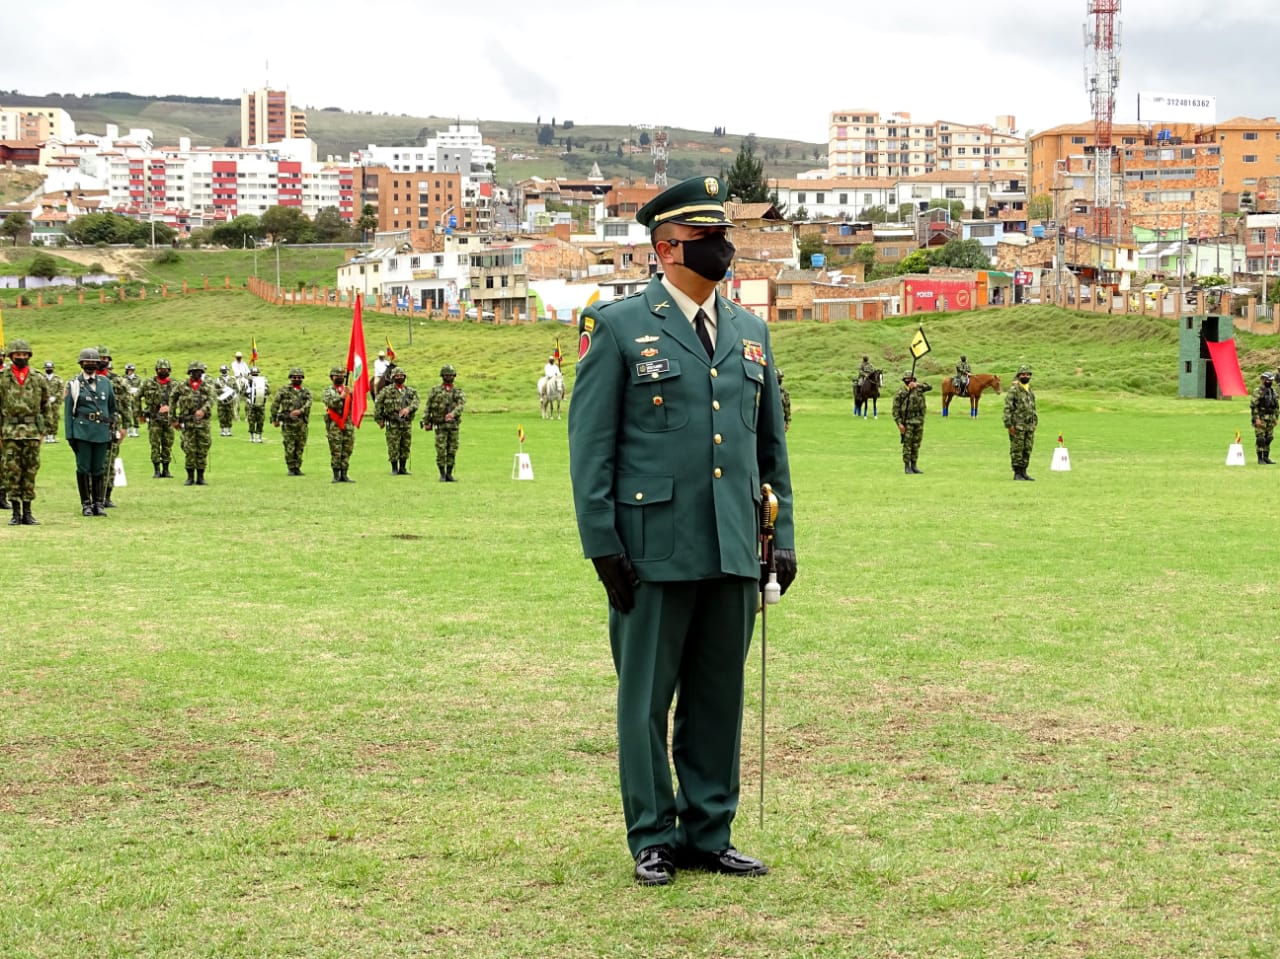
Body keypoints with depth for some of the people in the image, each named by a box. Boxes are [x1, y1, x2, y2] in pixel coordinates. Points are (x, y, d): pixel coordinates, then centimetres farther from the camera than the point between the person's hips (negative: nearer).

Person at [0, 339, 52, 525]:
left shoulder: (38, 379, 7)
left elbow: (45, 406, 14)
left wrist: (43, 430, 9)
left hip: (32, 431, 1)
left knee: (30, 472, 3)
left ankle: (27, 512, 8)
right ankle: (16, 513, 4)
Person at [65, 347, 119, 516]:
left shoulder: (105, 382, 11)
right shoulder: (74, 384, 2)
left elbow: (113, 408, 17)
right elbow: (68, 411, 1)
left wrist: (112, 432, 13)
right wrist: (69, 435, -5)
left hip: (102, 432, 3)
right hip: (82, 431, -3)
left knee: (99, 468, 5)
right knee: (83, 468, 0)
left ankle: (99, 503, 11)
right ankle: (86, 504, 6)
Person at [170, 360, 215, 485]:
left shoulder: (207, 387, 6)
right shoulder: (181, 386, 6)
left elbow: (211, 400, -11)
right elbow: (173, 402, 12)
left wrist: (203, 410, -31)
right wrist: (174, 419, 9)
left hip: (203, 422, 1)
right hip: (187, 423, -1)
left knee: (203, 451, 2)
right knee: (189, 450, -3)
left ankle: (200, 477, 10)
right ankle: (190, 477, 6)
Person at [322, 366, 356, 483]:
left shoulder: (348, 390, 16)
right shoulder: (328, 390, 5)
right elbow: (330, 403, -13)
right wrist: (341, 396, -25)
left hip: (348, 423, 4)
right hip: (334, 424, -4)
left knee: (347, 451, 3)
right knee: (335, 451, -6)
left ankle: (344, 474, 9)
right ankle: (336, 475, -2)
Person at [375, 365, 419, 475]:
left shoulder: (411, 391, 9)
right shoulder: (387, 391, 0)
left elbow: (415, 403, -5)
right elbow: (378, 406, 1)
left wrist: (408, 408, -25)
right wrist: (379, 420, -2)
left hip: (407, 423, 3)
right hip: (392, 424, -3)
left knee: (406, 447, 6)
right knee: (393, 448, -3)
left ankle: (403, 468, 16)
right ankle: (394, 469, 5)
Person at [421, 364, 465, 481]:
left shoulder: (458, 391, 7)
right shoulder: (435, 390, 4)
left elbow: (461, 404, -11)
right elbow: (428, 407, 3)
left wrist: (453, 413, -30)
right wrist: (426, 422, -5)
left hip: (453, 424, 2)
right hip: (440, 425, -2)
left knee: (452, 451, 3)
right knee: (441, 451, -4)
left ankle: (449, 474, 11)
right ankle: (442, 475, 4)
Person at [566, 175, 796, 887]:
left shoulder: (751, 332, 14)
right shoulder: (618, 328, -1)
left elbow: (772, 444, 18)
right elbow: (591, 446, -4)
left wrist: (783, 535, 11)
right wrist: (603, 544, -10)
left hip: (734, 552, 5)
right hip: (654, 550, -5)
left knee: (720, 697, 10)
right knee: (646, 698, 3)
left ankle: (708, 834, 20)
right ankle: (653, 839, 14)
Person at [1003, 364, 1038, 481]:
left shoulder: (1030, 391, 15)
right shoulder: (1013, 391, -8)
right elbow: (1007, 408, -13)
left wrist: (1034, 424, 17)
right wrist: (1009, 424, -18)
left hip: (1029, 426, 7)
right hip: (1017, 426, -7)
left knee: (1027, 450, 8)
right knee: (1017, 450, -3)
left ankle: (1023, 472, 15)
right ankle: (1017, 473, 1)